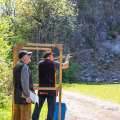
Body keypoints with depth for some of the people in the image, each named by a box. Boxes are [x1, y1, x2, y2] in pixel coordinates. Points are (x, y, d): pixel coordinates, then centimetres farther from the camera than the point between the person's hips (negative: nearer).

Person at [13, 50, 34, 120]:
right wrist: (27, 96, -18)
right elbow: (25, 82, -20)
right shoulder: (24, 66, -13)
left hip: (17, 95, 9)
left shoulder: (16, 66, 13)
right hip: (23, 95, -9)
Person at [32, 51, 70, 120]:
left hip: (41, 90, 4)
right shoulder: (53, 63, -5)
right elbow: (65, 66, 6)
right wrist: (67, 59, 25)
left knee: (38, 108, 10)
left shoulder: (40, 63, 6)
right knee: (51, 109, 2)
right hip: (51, 90, -4)